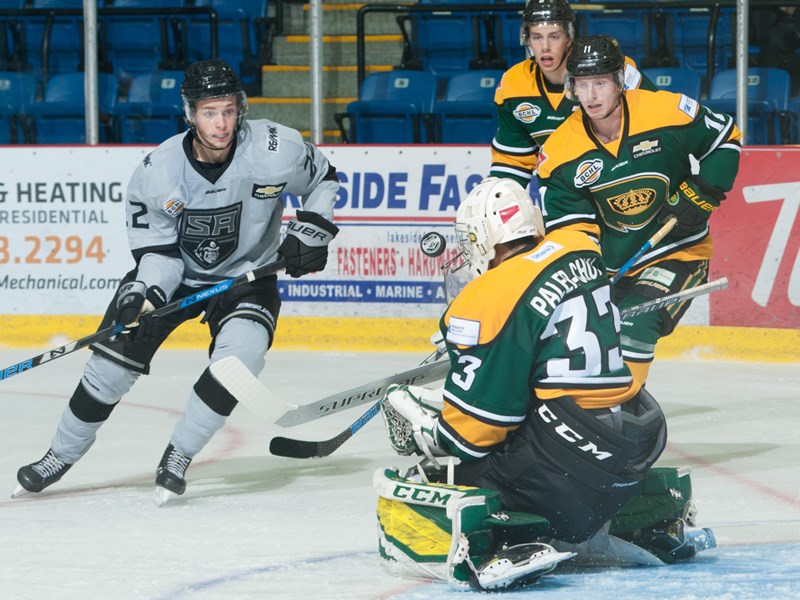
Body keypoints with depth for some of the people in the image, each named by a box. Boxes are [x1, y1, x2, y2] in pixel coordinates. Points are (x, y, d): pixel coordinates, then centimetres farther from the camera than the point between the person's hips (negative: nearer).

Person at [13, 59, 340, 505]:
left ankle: (179, 455, -11)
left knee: (240, 353, -28)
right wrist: (144, 295, -29)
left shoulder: (274, 149, -23)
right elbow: (158, 248, -13)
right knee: (115, 359, -4)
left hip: (247, 277, -1)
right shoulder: (158, 171, -21)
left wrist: (311, 232, -13)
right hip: (177, 272, 1)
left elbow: (323, 179, -2)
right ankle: (62, 455, 17)